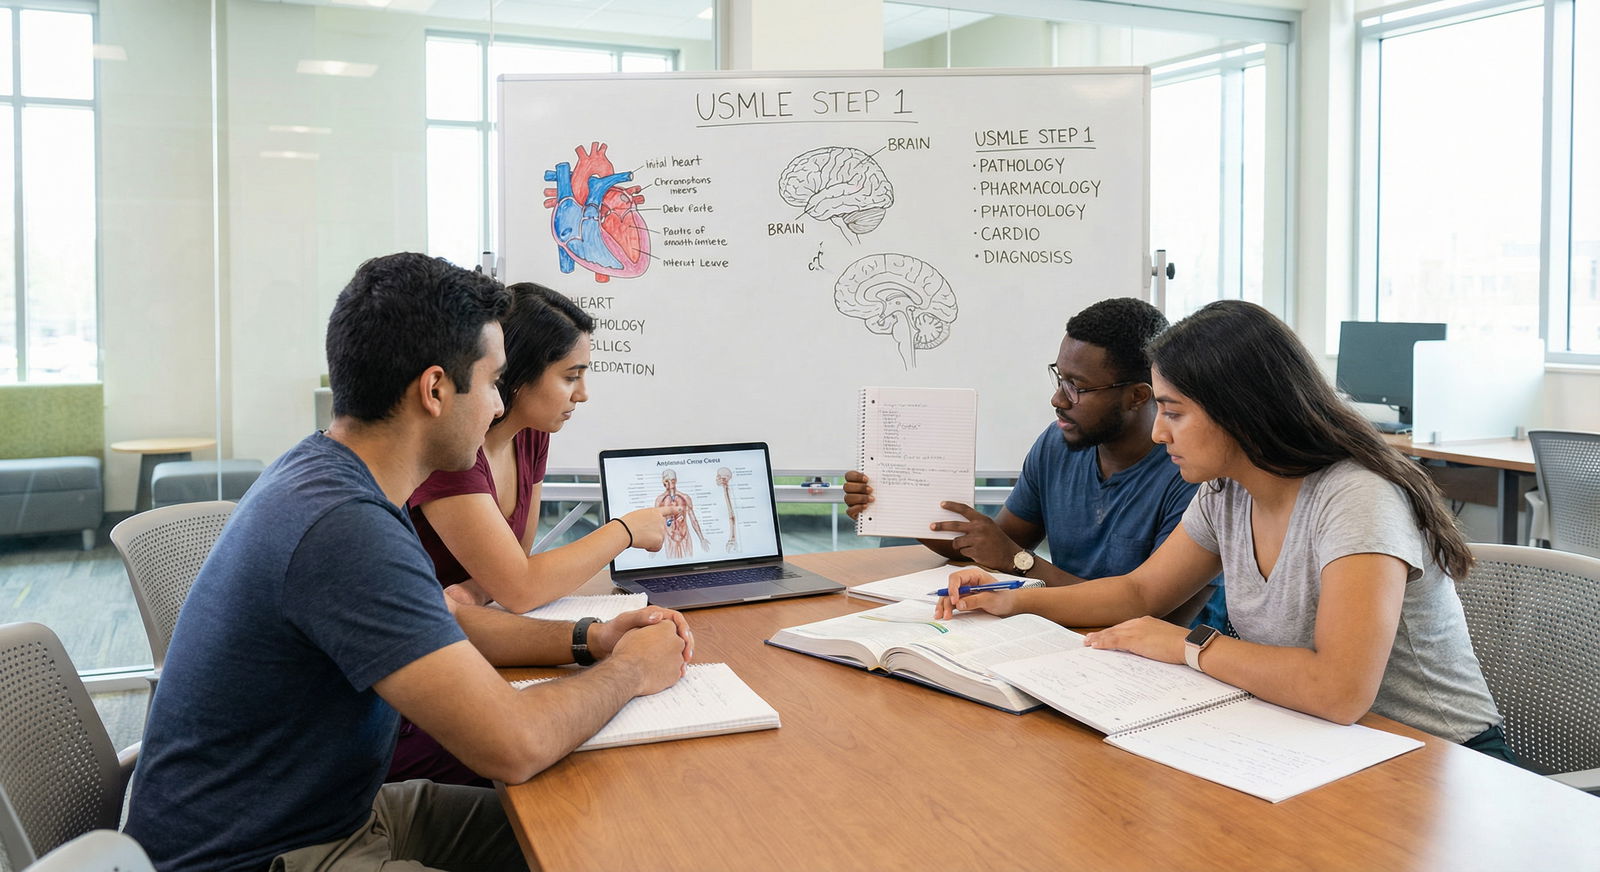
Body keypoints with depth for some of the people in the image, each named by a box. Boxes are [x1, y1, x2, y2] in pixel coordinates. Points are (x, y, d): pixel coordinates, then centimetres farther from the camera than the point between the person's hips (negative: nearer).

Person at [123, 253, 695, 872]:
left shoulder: (322, 473, 2)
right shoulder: (343, 530, -30)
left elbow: (445, 623, 16)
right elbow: (513, 745, -31)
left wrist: (588, 640, 3)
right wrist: (628, 670, -12)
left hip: (334, 811, 9)